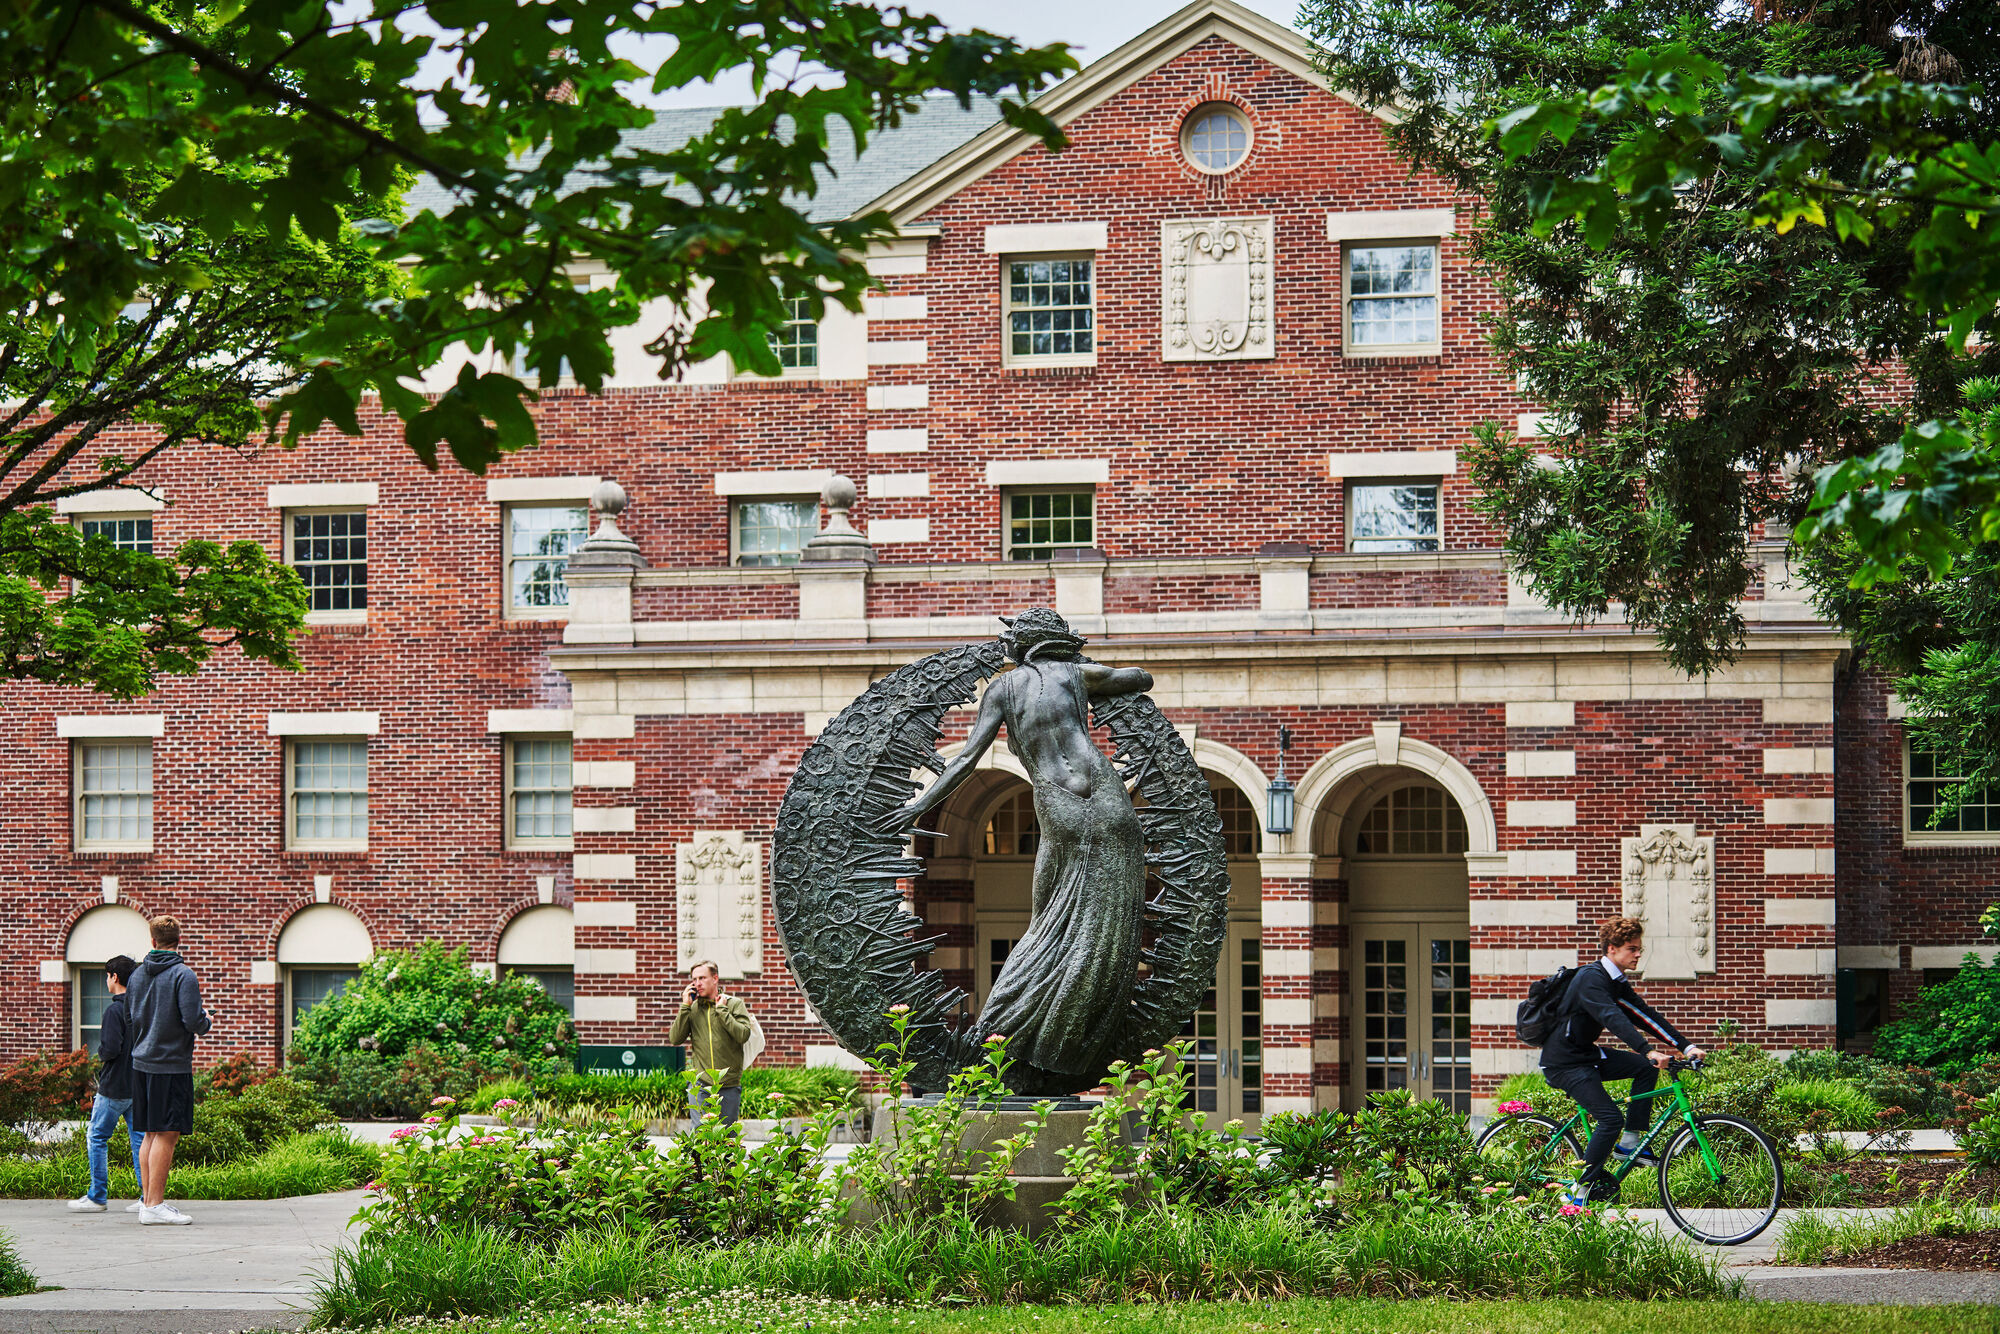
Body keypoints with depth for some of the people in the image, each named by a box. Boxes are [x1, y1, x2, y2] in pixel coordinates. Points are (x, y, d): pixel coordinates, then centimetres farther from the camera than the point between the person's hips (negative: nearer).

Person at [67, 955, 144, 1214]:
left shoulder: (114, 1010, -15)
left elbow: (110, 1049, -22)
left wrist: (100, 1052, -2)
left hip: (114, 1087, -7)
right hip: (139, 1086, 7)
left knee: (97, 1137, 5)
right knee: (140, 1138, 7)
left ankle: (97, 1197, 6)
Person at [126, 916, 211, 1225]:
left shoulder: (137, 974, 10)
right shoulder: (183, 975, -11)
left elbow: (132, 1016, 17)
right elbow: (192, 1020, -18)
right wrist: (207, 1022, 4)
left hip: (141, 1062, 7)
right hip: (172, 1065, -7)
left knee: (151, 1135, 12)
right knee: (166, 1135, -5)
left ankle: (148, 1199, 14)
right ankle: (154, 1205, -7)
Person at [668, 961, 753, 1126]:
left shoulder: (734, 1004, 3)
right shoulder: (692, 1008, 9)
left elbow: (743, 1035, -12)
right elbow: (675, 1039, 0)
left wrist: (721, 1009, -9)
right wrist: (685, 1007, -4)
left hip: (729, 1086, -1)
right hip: (700, 1085, 1)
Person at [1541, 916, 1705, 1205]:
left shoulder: (1618, 983, 9)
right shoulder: (1591, 978, -20)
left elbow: (1645, 1016, 6)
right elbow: (1613, 1019, -34)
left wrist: (1686, 1046, -5)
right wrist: (1649, 1051, -45)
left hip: (1586, 1054, 9)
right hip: (1564, 1063, -9)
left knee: (1646, 1068, 0)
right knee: (1611, 1118, -18)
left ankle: (1630, 1140, 6)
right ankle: (1581, 1190, -10)